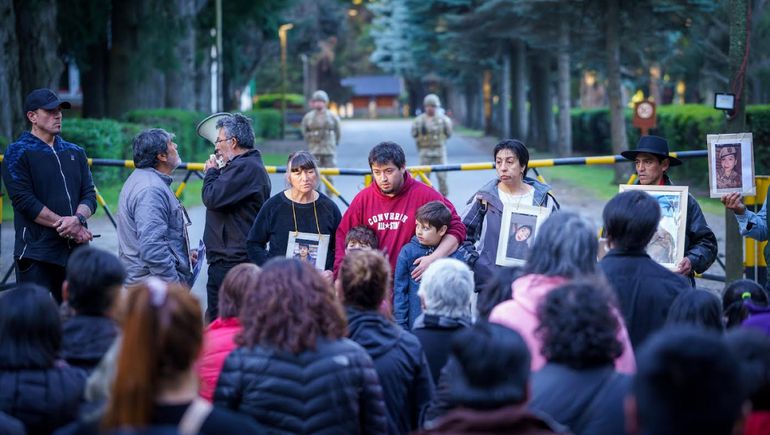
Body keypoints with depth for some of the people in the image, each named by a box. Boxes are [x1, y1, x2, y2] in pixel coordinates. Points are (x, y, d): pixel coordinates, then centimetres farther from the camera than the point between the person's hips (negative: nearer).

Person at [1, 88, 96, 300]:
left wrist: (78, 219, -14)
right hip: (36, 252, -5)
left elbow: (89, 195, 10)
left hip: (75, 250, 5)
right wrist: (71, 227, -13)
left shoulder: (75, 153, 17)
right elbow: (24, 201, -10)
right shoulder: (18, 153, -1)